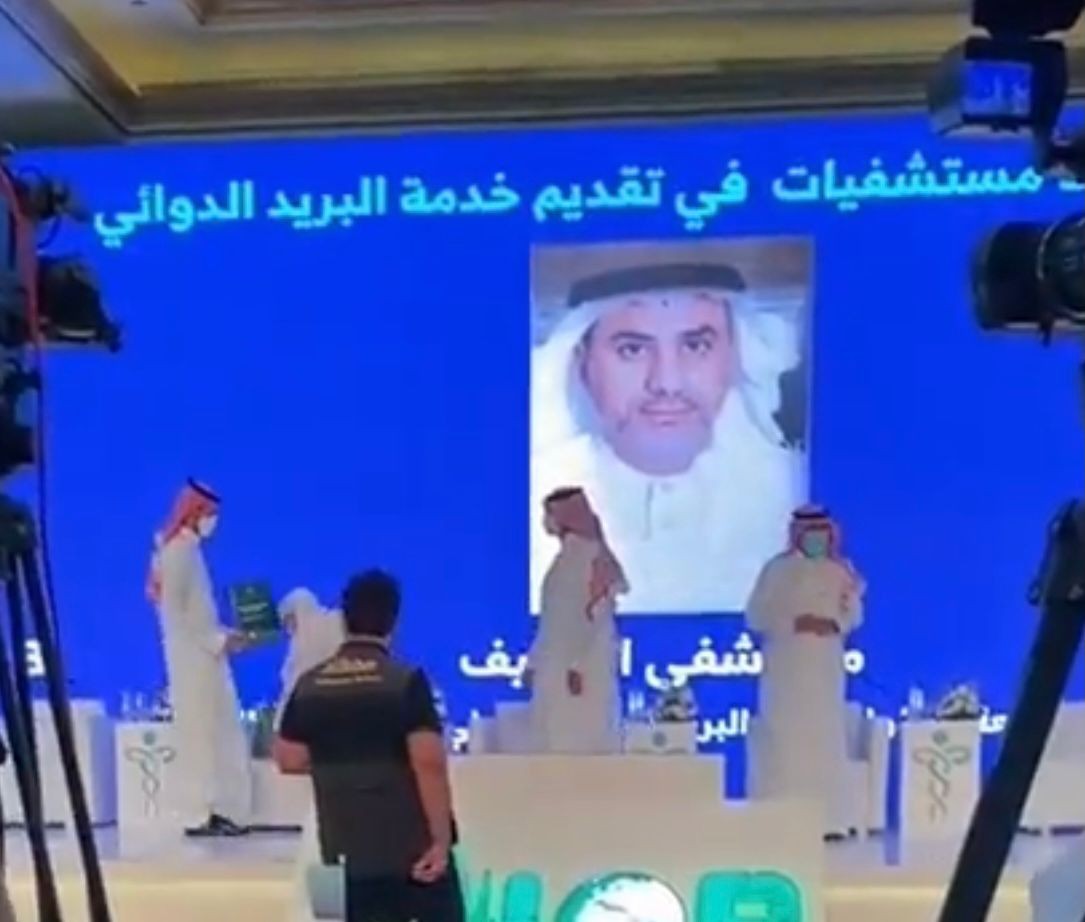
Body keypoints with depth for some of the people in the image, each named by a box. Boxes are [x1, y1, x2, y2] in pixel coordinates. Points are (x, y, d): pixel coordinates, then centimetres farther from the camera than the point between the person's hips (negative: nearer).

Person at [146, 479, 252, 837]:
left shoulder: (187, 549, 15)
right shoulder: (177, 551, -14)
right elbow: (173, 611, -19)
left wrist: (225, 636, 11)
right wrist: (217, 641, -16)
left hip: (202, 656, 9)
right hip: (192, 659, -9)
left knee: (215, 734, 9)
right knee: (200, 734, -5)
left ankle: (212, 811, 12)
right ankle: (200, 816, 0)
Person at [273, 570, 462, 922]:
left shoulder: (309, 686, 1)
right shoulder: (406, 680, -14)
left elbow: (289, 759, 6)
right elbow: (429, 763, -21)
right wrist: (441, 837, -16)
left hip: (350, 845, 4)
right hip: (413, 841, -4)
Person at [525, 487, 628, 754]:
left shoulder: (592, 555, -12)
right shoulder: (565, 557, 14)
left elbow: (592, 615, -19)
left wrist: (577, 665, -21)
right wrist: (534, 661, 17)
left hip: (581, 668, -8)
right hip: (556, 668, 8)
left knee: (583, 740, -5)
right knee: (558, 741, 8)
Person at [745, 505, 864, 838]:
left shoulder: (840, 571, 9)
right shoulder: (777, 568, 0)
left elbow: (854, 612, 11)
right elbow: (756, 615, -3)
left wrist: (836, 624, -11)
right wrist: (793, 623, -17)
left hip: (825, 666, 3)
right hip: (786, 665, -3)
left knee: (825, 739, 1)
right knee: (784, 739, -8)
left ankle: (827, 820, 5)